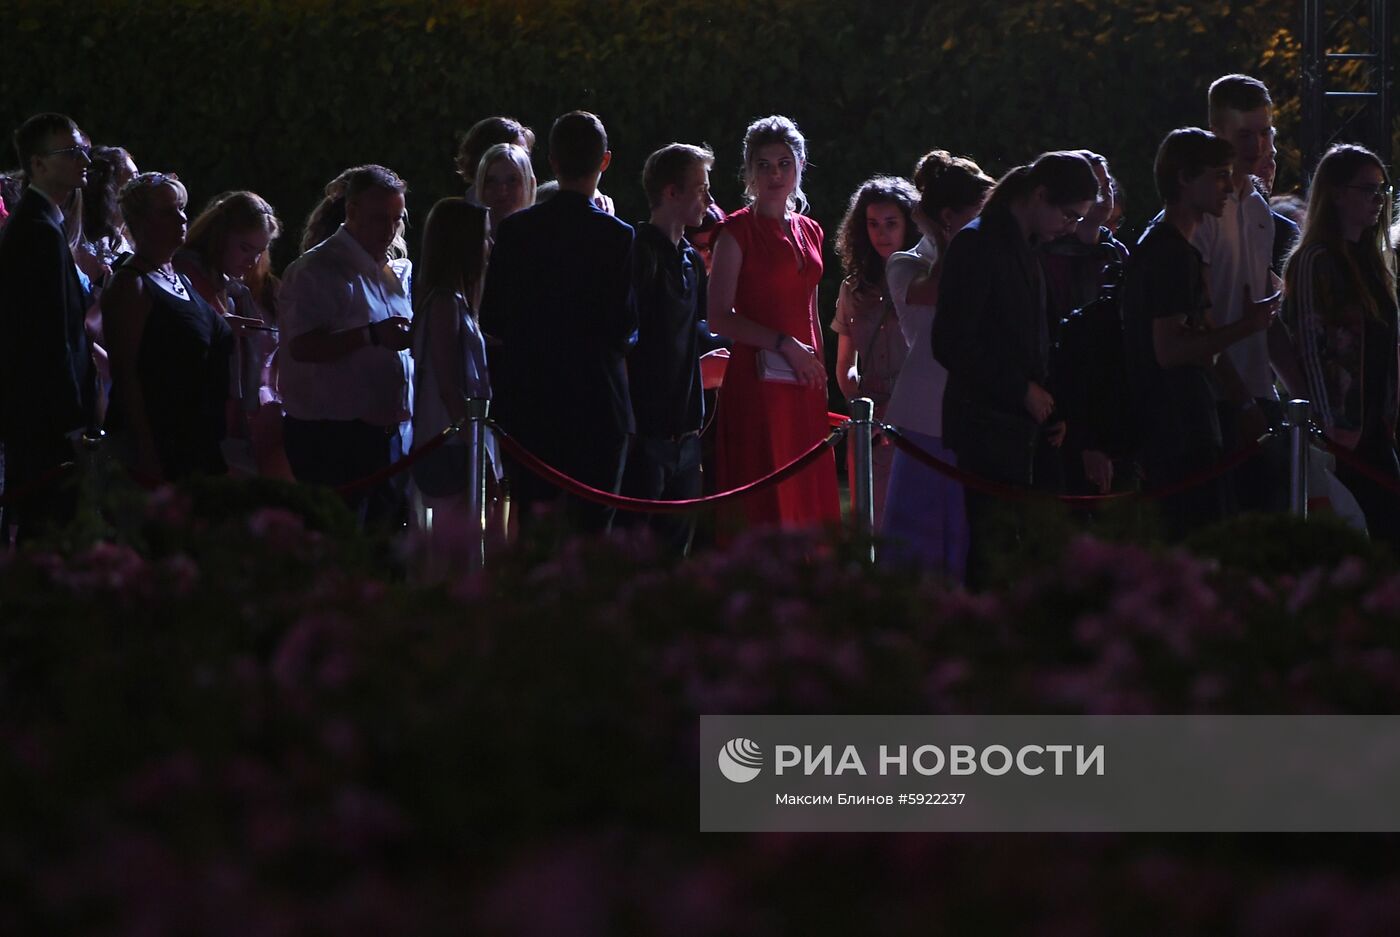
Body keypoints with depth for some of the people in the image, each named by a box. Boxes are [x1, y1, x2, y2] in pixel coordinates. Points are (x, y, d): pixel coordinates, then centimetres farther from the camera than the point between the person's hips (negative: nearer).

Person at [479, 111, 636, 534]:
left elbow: (491, 320, 4)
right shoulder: (617, 236, -9)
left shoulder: (514, 230, 1)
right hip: (597, 404, -3)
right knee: (589, 533, -1)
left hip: (527, 404, 3)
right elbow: (624, 328, -11)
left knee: (528, 533, 8)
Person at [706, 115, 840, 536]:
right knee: (761, 507, -10)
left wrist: (819, 371, 14)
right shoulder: (738, 230, -2)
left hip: (805, 387, 6)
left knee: (808, 503, 2)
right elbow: (719, 318, -8)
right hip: (758, 384, -6)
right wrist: (784, 344, -14)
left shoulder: (809, 232, 16)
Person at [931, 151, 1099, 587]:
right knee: (994, 548, -13)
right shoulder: (977, 245, -9)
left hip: (1019, 425, 9)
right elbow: (951, 344, -15)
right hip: (987, 427, -9)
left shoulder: (1023, 248, 18)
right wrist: (1023, 391, -12)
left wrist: (1044, 402, 11)